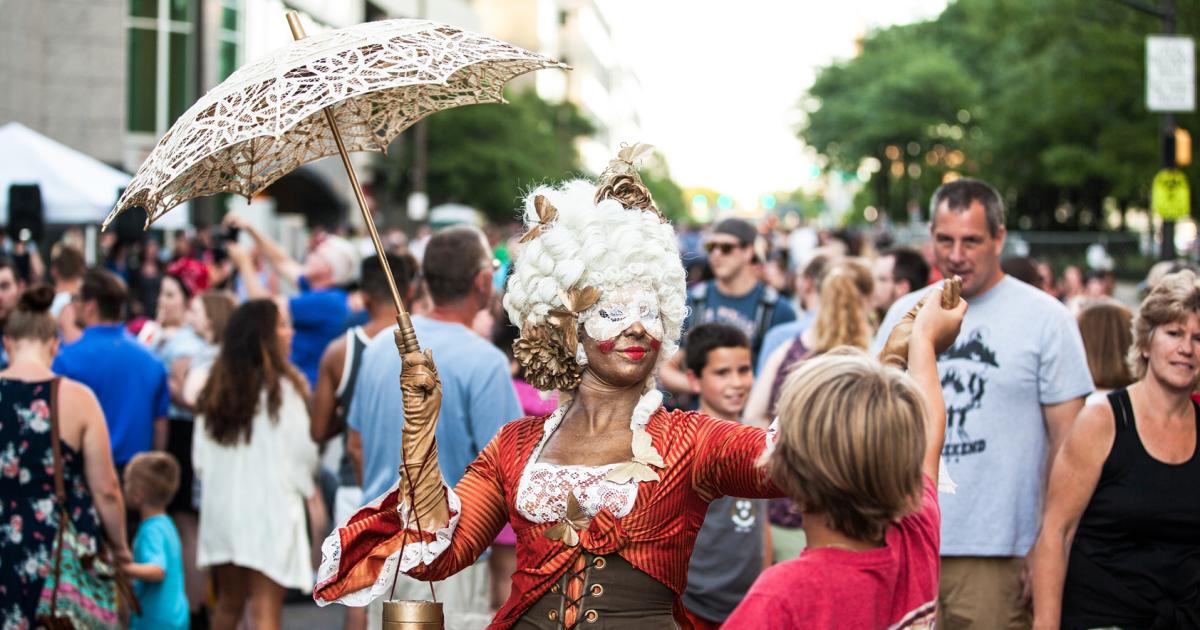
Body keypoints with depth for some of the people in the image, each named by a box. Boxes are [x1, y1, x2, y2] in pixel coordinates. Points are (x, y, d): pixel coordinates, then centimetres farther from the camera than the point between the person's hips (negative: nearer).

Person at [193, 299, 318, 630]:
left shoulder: (216, 387, 7)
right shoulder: (282, 386, -11)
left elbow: (201, 456, 8)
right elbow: (302, 451, -8)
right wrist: (306, 486, 12)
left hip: (221, 506, 6)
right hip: (270, 507, -6)